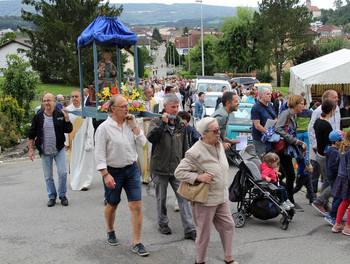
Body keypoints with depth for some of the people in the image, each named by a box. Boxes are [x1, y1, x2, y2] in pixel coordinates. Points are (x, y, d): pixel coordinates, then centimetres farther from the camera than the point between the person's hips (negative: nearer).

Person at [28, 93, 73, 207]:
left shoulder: (60, 115, -1)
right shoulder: (38, 116, 0)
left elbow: (68, 130, -2)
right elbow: (32, 134, 6)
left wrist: (66, 117, -16)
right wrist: (31, 149, 4)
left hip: (59, 150, -1)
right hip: (45, 152, 1)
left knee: (62, 173, -6)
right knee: (48, 176, 7)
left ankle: (62, 195, 14)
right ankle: (52, 197, 22)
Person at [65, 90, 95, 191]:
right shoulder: (67, 110, 1)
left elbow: (90, 127, -4)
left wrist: (89, 142, -9)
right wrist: (66, 142, -1)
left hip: (84, 139, -2)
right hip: (73, 140, 2)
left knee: (85, 161, -1)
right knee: (74, 161, 8)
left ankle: (84, 183, 5)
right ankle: (75, 182, 21)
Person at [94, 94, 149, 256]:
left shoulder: (130, 123, 1)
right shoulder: (104, 128, -13)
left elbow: (142, 143, -2)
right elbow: (100, 154, -13)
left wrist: (134, 125, -10)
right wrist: (106, 175, -18)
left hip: (132, 169, 3)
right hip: (113, 171, -3)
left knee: (136, 206, -2)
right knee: (112, 206, 16)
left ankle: (136, 243, 9)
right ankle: (110, 231, 45)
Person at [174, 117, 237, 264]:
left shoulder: (219, 146, 5)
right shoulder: (195, 153, -21)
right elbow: (179, 172, -18)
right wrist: (198, 177, -25)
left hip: (222, 198, 8)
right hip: (205, 201, -8)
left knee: (228, 226, 13)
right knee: (204, 233, 6)